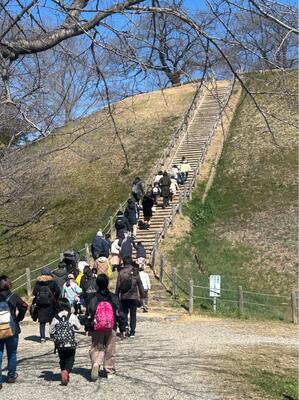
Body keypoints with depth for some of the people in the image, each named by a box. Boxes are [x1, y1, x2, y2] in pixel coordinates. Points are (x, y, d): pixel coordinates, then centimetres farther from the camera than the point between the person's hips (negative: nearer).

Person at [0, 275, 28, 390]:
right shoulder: (13, 297, -8)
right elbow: (24, 306, -14)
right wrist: (18, 318, 0)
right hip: (12, 330, -1)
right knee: (12, 354, 17)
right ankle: (11, 376, 28)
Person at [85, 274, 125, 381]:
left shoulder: (94, 298, -3)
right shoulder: (113, 298, 2)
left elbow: (89, 313, -4)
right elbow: (119, 313, 4)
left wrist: (87, 328, 3)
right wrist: (122, 328, 10)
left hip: (97, 329, -1)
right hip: (111, 328, 1)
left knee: (97, 348, 7)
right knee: (110, 349, 11)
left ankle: (96, 363, -20)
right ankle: (109, 371, 15)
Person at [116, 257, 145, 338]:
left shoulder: (121, 272, -2)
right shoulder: (135, 272, -2)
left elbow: (118, 286, -1)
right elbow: (140, 285, 0)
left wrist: (116, 297, 6)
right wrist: (142, 295, 8)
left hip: (124, 297, 0)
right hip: (134, 297, 0)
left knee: (124, 313, 16)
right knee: (133, 315, 5)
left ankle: (126, 326, -7)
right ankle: (132, 332, 3)